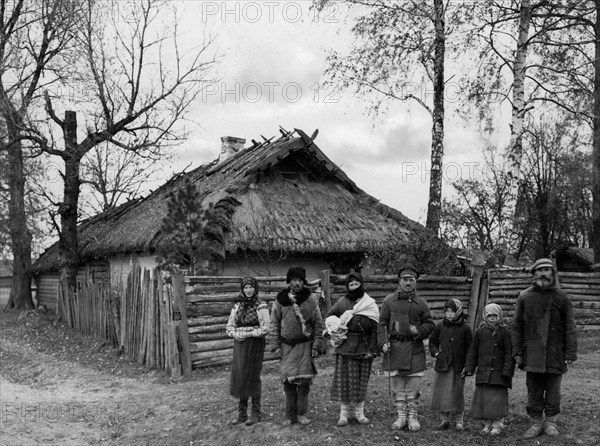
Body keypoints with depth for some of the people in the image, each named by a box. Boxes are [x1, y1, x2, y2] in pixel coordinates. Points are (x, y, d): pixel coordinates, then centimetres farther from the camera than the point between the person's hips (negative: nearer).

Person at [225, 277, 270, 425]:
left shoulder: (261, 306, -5)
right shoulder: (237, 306, 10)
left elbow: (265, 329, -11)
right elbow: (229, 326, 12)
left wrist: (247, 334, -14)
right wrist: (236, 334, -8)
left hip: (255, 345, -4)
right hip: (240, 345, 4)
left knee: (253, 377, -1)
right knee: (239, 376, 3)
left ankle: (255, 413, 10)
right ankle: (242, 412, 13)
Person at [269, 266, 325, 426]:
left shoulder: (310, 301, -1)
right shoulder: (280, 300, 3)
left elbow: (318, 324, 3)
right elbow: (274, 323, 8)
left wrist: (316, 346, -2)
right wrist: (276, 345, 2)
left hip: (304, 345, -1)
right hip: (286, 345, 1)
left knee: (304, 379, -5)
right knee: (288, 380, 1)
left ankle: (302, 414, 9)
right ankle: (290, 415, 11)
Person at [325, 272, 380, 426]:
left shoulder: (371, 304, 3)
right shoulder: (342, 302, 6)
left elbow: (375, 328, 0)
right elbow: (329, 316, 16)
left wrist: (372, 349, -7)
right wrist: (336, 326, -4)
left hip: (363, 347, 0)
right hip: (345, 346, 0)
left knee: (361, 379, 5)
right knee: (343, 378, 0)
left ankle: (359, 412, 18)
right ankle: (344, 412, 9)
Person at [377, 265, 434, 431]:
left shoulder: (421, 304, 4)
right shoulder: (389, 301, 3)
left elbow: (430, 324, 9)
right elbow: (381, 324, 4)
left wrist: (419, 331, -11)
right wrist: (383, 342, -8)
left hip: (414, 348, 0)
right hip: (394, 347, 0)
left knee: (414, 384, 2)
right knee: (397, 384, 6)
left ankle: (412, 417, 14)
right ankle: (401, 416, 17)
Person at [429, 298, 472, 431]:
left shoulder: (465, 329, 0)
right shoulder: (440, 327, 6)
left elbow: (470, 348, 2)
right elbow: (432, 341, 16)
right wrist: (435, 352, -2)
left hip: (458, 366, -2)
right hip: (442, 365, 2)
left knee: (457, 393, 4)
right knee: (442, 392, 3)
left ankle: (458, 419, 16)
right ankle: (444, 418, 13)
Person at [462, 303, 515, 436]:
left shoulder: (505, 332, -4)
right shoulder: (479, 332, 5)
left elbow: (509, 353, -5)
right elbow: (472, 352, 10)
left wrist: (507, 371, -11)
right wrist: (469, 368, 3)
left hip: (499, 373, -3)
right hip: (483, 373, 3)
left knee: (498, 399, -3)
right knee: (483, 398, 5)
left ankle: (498, 424, 8)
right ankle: (487, 424, 18)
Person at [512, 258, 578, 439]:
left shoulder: (561, 298, 2)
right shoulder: (524, 297, 5)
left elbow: (569, 328, 2)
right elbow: (517, 327, 6)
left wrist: (570, 353, -4)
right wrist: (518, 352, 1)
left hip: (555, 353, -1)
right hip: (532, 353, 1)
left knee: (553, 389, 7)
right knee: (534, 389, 5)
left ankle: (551, 422, 21)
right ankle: (536, 423, 15)